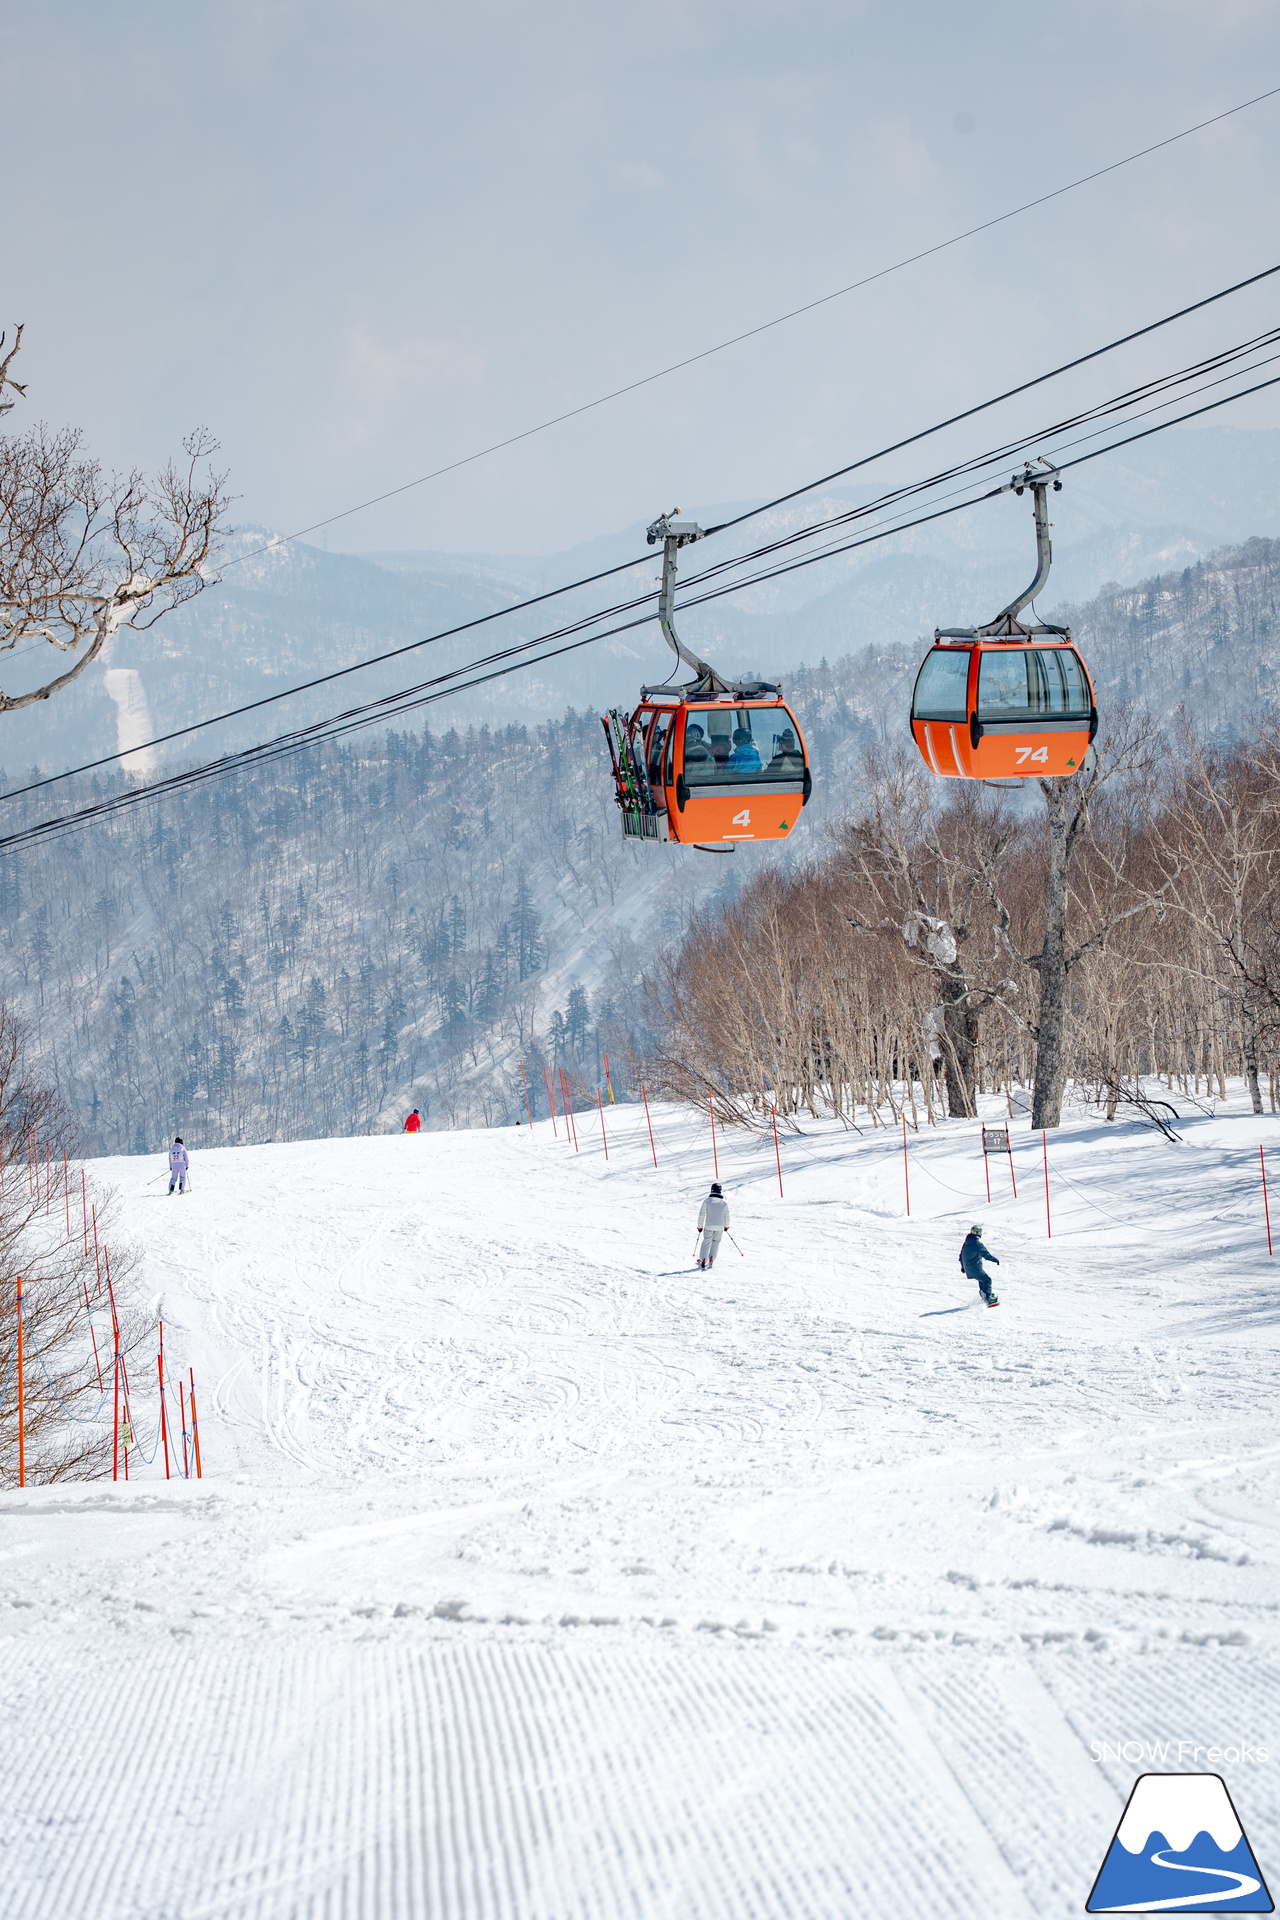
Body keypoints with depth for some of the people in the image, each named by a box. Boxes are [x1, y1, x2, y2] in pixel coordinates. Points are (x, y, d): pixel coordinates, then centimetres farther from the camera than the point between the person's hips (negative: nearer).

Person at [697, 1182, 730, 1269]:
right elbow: (727, 1216, 8)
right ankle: (711, 1259, 6)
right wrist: (726, 1226, 24)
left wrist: (700, 1226, 5)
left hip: (709, 1226, -1)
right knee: (716, 1242, 17)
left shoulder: (707, 1201, -6)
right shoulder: (724, 1203, 0)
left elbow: (701, 1214, -5)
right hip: (720, 1227, 1)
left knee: (706, 1242, 9)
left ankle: (703, 1260, -1)